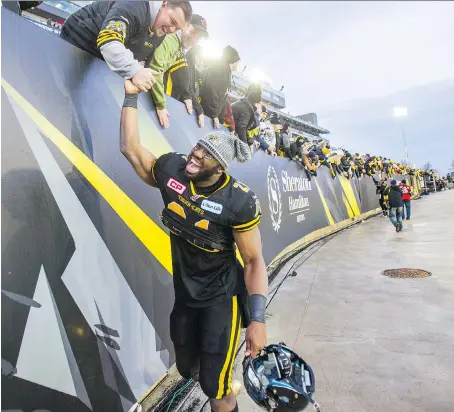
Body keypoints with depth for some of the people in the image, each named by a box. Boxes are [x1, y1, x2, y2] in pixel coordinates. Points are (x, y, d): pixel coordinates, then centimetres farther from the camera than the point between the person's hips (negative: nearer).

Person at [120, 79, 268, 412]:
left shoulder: (238, 201, -25)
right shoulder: (171, 170, -13)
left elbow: (254, 261, -19)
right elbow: (131, 148, 1)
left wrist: (257, 319, -24)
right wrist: (131, 96, -3)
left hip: (221, 297, -5)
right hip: (185, 294, 5)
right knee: (187, 368, 24)